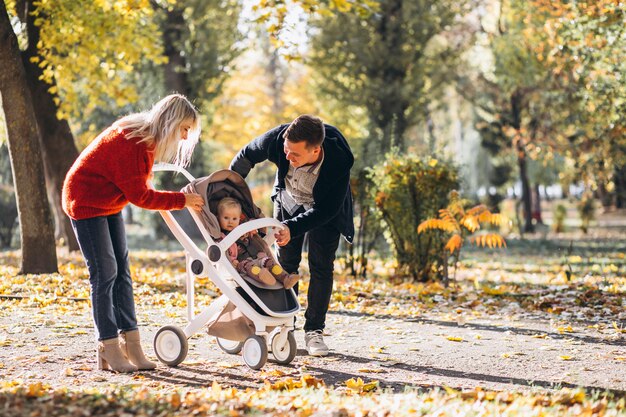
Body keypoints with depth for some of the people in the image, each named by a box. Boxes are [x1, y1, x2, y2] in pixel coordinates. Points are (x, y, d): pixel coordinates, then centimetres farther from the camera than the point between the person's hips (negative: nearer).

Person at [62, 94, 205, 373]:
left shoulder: (148, 138, 2)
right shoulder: (130, 141, -28)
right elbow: (138, 195, -24)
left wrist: (175, 202, -5)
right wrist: (182, 200, -20)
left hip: (109, 205, 10)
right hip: (85, 202, -10)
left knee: (122, 271, 4)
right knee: (105, 273, -10)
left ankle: (132, 347, 4)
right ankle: (109, 352, -6)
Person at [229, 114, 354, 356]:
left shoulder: (338, 162, -43)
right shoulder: (278, 139, -36)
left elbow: (326, 210, -32)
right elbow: (245, 157, -14)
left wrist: (292, 227, -43)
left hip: (325, 208, -3)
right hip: (288, 199, 3)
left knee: (321, 266, -7)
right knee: (285, 262, 4)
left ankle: (314, 331, 2)